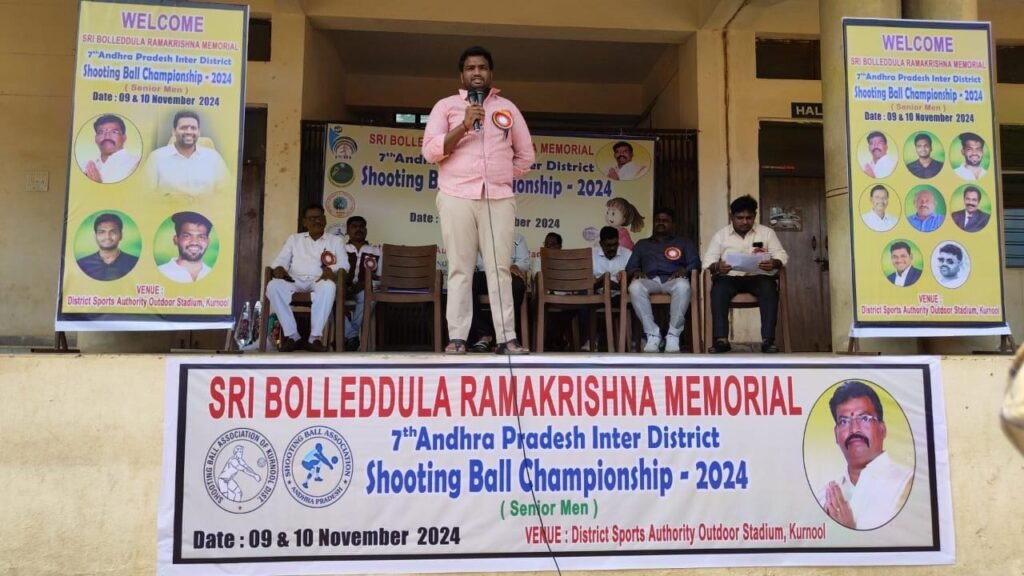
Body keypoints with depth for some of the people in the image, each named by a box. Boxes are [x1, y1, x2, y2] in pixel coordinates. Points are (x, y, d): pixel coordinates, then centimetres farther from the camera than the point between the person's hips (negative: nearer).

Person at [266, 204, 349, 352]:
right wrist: (279, 268, -11)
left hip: (320, 281, -2)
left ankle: (315, 337, -36)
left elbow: (344, 265, 7)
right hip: (295, 281, 2)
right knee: (273, 286, -32)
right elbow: (281, 260, 15)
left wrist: (332, 270, -17)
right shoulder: (294, 239, 24)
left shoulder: (335, 240, 20)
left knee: (329, 286, -40)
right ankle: (292, 336, -28)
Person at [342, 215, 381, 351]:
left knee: (367, 296, -37)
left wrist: (364, 283, -10)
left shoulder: (376, 251, 15)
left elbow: (379, 277, 9)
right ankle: (352, 335, -27)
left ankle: (347, 336, -22)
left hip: (364, 289, 0)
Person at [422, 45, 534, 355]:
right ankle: (456, 337, -1)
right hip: (457, 197, -1)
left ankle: (507, 337, -2)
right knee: (460, 268, -3)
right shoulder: (446, 105, 10)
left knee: (500, 268, -1)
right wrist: (464, 126, -11)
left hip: (499, 199, 2)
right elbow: (430, 151, -2)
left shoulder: (507, 108, 17)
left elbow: (526, 154, 20)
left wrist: (504, 178, 9)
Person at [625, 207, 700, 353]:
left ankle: (673, 335, -30)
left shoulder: (685, 243, 25)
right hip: (650, 280, 1)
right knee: (635, 286, -37)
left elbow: (695, 263, 10)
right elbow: (630, 266, 18)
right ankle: (653, 334, -30)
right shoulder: (642, 244, 29)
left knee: (683, 286, -40)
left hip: (673, 280, -1)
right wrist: (636, 272, -7)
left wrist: (684, 269, -13)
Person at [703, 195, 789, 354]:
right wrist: (717, 266, -25)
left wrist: (774, 263, -22)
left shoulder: (767, 232, 10)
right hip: (730, 277, 0)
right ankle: (721, 339, -37)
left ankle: (768, 339, -36)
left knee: (769, 288, -34)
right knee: (718, 288, -33)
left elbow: (782, 256, 3)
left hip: (758, 276, 0)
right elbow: (708, 261, 0)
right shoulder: (720, 235, 9)